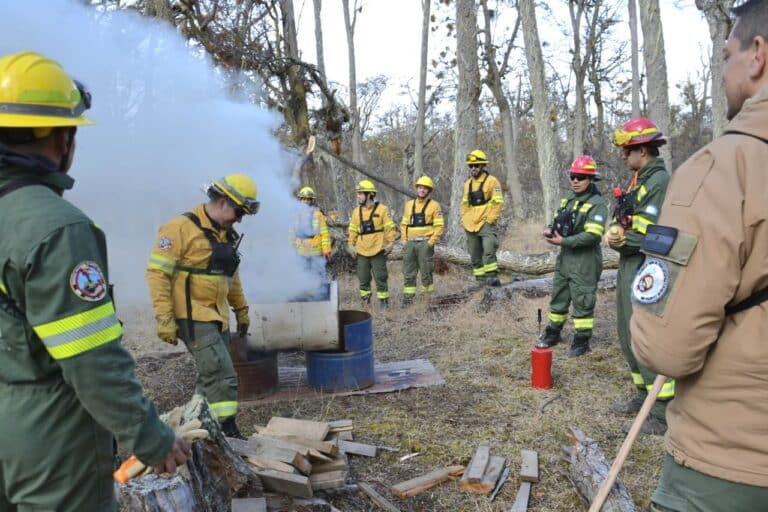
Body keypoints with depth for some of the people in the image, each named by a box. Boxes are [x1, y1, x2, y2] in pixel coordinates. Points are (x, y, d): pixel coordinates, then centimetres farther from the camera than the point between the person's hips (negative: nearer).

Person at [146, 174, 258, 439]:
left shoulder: (227, 233, 13)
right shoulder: (181, 228, -13)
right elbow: (157, 272, -15)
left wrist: (241, 309, 22)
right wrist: (164, 318, -18)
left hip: (218, 317, 9)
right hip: (193, 318, -8)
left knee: (212, 376, 13)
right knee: (223, 377, -12)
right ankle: (228, 433, -5)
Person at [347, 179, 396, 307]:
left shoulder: (382, 210, -6)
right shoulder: (356, 211, 8)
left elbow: (390, 227, -6)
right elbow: (353, 230, 13)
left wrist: (390, 243, -12)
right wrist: (351, 244, 8)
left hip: (378, 251, -5)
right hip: (362, 252, 5)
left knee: (380, 277, 0)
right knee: (363, 278, 10)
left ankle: (383, 300, 10)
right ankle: (365, 300, 23)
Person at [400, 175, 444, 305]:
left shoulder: (434, 205, 0)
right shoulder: (409, 204, 14)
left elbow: (439, 225, -5)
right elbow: (404, 224, 16)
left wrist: (431, 242, -12)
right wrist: (404, 240, 7)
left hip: (425, 243, -5)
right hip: (410, 243, 5)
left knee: (426, 271, 0)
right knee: (408, 272, 5)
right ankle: (408, 297, 12)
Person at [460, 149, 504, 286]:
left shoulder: (492, 181, -5)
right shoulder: (468, 183, 15)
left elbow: (498, 202, -9)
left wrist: (491, 219, -15)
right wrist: (464, 219, 11)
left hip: (486, 224, -6)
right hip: (470, 225, 7)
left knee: (489, 249, -22)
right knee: (475, 254, 9)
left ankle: (492, 276, -20)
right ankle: (480, 279, 17)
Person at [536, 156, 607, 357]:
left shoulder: (597, 204, -16)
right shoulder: (568, 199, 10)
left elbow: (592, 235, -25)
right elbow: (557, 220, 18)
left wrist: (563, 242, -26)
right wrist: (550, 230, -5)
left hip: (585, 261, -8)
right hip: (564, 258, 8)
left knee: (582, 302, 2)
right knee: (558, 297, 17)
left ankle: (582, 341, 14)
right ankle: (553, 333, 31)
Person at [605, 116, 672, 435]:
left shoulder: (659, 182, -16)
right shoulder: (639, 180, 15)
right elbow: (621, 223, 14)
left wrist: (621, 240, -8)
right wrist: (615, 234, -7)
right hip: (629, 266, 10)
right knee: (628, 336, 17)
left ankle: (665, 412, 4)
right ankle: (645, 396, 30)